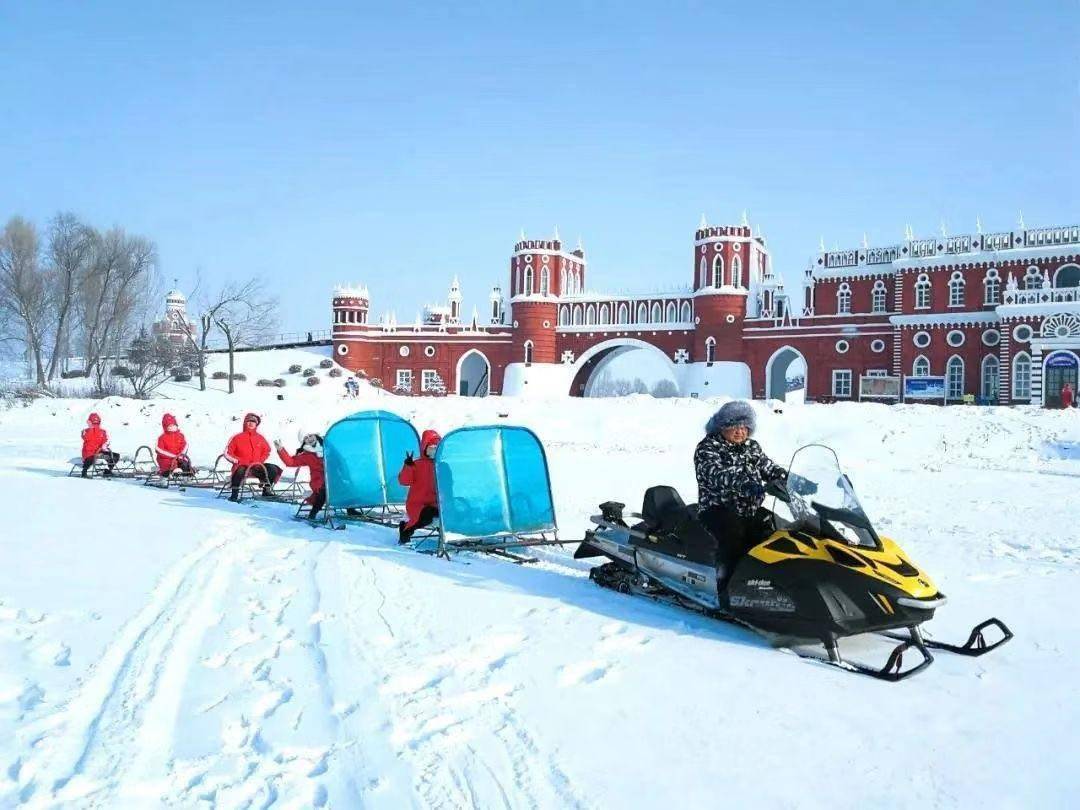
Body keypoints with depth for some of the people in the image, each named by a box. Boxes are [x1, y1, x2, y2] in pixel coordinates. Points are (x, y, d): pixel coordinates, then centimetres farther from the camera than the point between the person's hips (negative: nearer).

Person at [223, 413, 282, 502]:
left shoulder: (260, 438, 11)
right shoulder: (238, 438, 1)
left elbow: (266, 451, 21)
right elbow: (228, 453, 1)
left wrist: (260, 461, 3)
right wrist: (239, 461, -10)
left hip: (257, 467, 4)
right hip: (242, 466, -4)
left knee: (273, 469, -11)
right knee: (240, 471, -38)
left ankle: (266, 491, 6)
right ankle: (234, 494, -23)